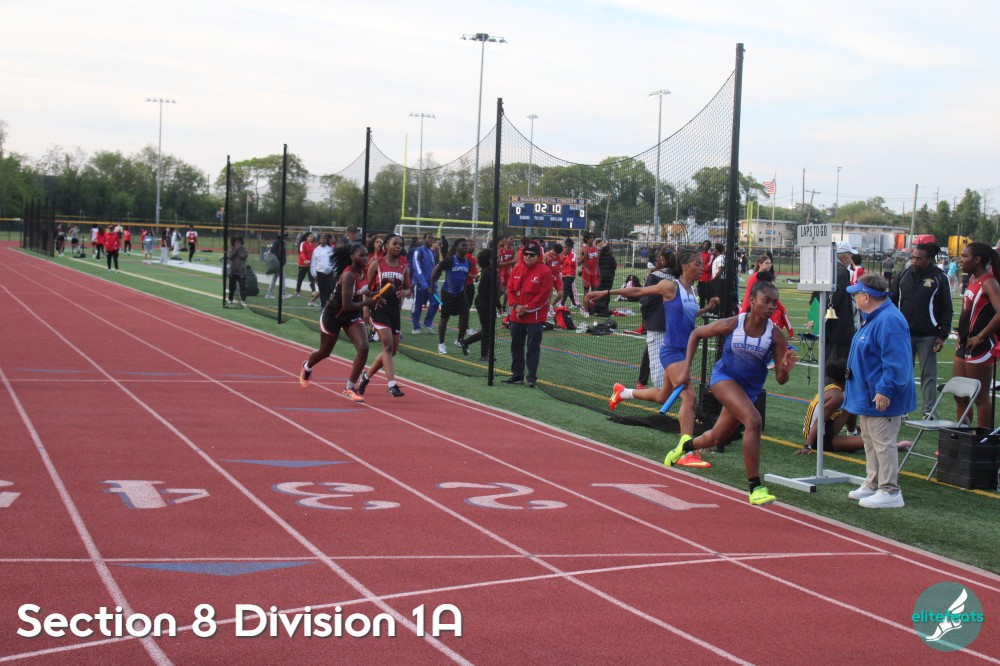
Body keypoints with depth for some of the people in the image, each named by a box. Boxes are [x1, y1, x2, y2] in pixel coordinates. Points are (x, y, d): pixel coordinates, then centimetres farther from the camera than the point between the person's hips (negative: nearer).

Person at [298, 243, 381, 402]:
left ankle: (350, 388, -5)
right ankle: (307, 367, 52)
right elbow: (346, 305, -32)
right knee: (324, 352, 15)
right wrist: (368, 302, -25)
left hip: (352, 316, 6)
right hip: (334, 316, -6)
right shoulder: (348, 275, -29)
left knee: (363, 348, -16)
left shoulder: (362, 271, -4)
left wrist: (372, 296, 1)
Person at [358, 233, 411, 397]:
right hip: (379, 308, -5)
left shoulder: (403, 267, 9)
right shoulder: (376, 264, -2)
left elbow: (408, 289, 15)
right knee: (388, 345, -17)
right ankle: (392, 385, -20)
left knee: (392, 349, 8)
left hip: (395, 310, 5)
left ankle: (367, 375, 29)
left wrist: (404, 292, -9)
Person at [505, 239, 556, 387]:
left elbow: (544, 295, -13)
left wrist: (527, 309, -14)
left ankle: (531, 377, 2)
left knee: (533, 347, -4)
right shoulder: (517, 269, 8)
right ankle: (517, 375, 26)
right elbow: (510, 289, 9)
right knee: (516, 346, 14)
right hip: (516, 316, 6)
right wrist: (516, 305, -8)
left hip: (535, 317, -6)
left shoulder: (544, 272, -10)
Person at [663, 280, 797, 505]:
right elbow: (696, 334, 0)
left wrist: (784, 369, -35)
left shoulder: (776, 335, -14)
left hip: (748, 390, 4)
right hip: (724, 377, -4)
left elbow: (780, 379, -12)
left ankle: (686, 445, 56)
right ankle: (755, 488, -26)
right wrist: (686, 369, -4)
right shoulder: (732, 324, -16)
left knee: (716, 438, 19)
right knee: (753, 420, -29)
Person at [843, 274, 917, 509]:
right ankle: (872, 484, 31)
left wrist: (885, 390, -28)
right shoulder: (874, 318, 13)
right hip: (868, 395, 11)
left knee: (883, 442, -6)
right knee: (870, 440, 20)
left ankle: (890, 492, 0)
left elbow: (896, 361, -28)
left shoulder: (889, 321, -23)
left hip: (882, 397, -11)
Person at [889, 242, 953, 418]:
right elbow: (892, 300, 11)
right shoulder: (904, 274, 6)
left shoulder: (940, 277, -3)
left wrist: (942, 335, -9)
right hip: (903, 334, 3)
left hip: (928, 336, -3)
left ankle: (929, 410, 6)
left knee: (929, 374, 1)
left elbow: (946, 309, -3)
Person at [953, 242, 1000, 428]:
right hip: (965, 346, 9)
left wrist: (980, 337, -22)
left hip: (980, 348, -9)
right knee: (960, 395, 15)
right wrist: (962, 335, 14)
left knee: (980, 397, -2)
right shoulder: (973, 280, 11)